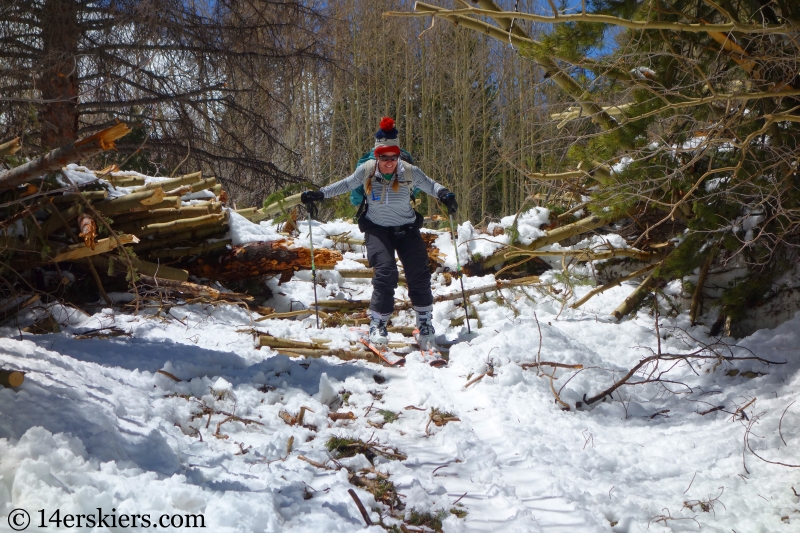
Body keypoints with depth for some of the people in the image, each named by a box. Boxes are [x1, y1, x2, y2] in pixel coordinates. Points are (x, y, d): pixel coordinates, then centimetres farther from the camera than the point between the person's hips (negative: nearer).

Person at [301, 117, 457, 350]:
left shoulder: (409, 172, -11)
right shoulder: (366, 170, -10)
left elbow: (430, 185, 3)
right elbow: (345, 185, 6)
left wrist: (444, 195, -18)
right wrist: (319, 194, 1)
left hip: (406, 229, 1)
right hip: (377, 230, -1)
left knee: (419, 274, -6)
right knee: (386, 272, -20)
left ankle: (425, 323, 12)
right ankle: (378, 323, -7)